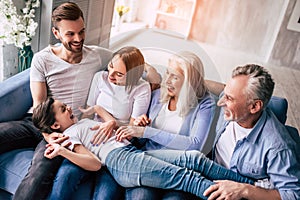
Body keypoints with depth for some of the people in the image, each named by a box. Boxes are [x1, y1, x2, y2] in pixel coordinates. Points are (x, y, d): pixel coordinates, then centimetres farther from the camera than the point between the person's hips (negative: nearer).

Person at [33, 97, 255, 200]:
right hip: (120, 161, -7)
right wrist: (62, 151, -16)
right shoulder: (69, 134, 6)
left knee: (193, 158, -11)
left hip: (134, 151, 7)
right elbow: (95, 164, -6)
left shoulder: (85, 120, 29)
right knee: (185, 176, -19)